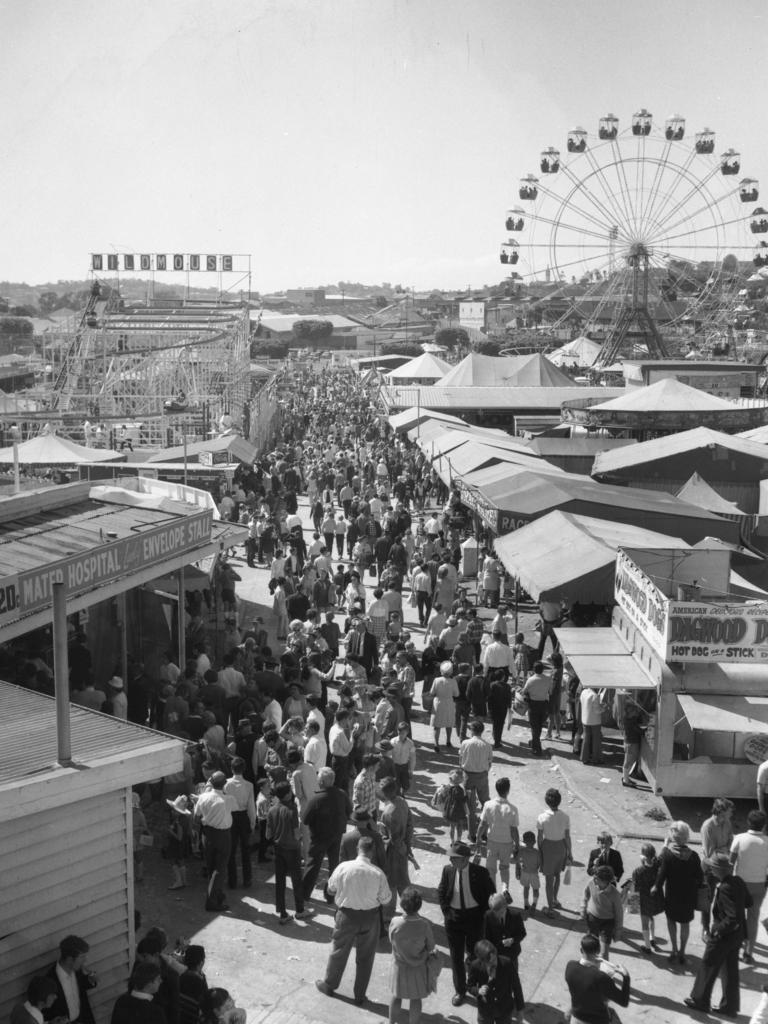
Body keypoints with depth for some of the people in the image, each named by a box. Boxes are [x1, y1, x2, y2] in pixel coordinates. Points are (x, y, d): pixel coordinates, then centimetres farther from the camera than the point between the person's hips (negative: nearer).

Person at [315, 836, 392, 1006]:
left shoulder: (344, 867, -18)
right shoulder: (378, 873, -18)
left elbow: (330, 890, -3)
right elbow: (385, 901, -8)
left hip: (346, 915, 0)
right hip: (370, 917, 0)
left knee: (339, 951, 21)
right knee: (365, 957, 17)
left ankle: (329, 984, 41)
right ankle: (360, 995, 29)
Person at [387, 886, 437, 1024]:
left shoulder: (395, 923, -26)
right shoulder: (424, 924, -27)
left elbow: (391, 940, -7)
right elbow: (431, 947, -13)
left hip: (399, 965, 2)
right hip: (418, 967, -2)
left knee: (396, 996, 24)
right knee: (416, 999, 19)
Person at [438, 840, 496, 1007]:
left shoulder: (480, 872, -17)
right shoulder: (448, 870, -10)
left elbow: (491, 893, -3)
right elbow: (441, 892, 5)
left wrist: (482, 914, -6)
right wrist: (446, 912, -3)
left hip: (474, 916, -2)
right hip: (454, 917, 2)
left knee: (474, 953, 14)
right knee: (456, 956, 10)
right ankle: (460, 990, 26)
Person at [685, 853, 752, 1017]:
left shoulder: (725, 888, -31)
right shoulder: (738, 881, -5)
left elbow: (733, 918, -32)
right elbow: (748, 902, 12)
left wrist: (718, 929, -21)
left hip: (723, 936, -8)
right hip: (737, 934, 8)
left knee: (707, 968, 12)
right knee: (730, 970, 19)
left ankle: (699, 1000, 28)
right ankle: (730, 1006, 30)